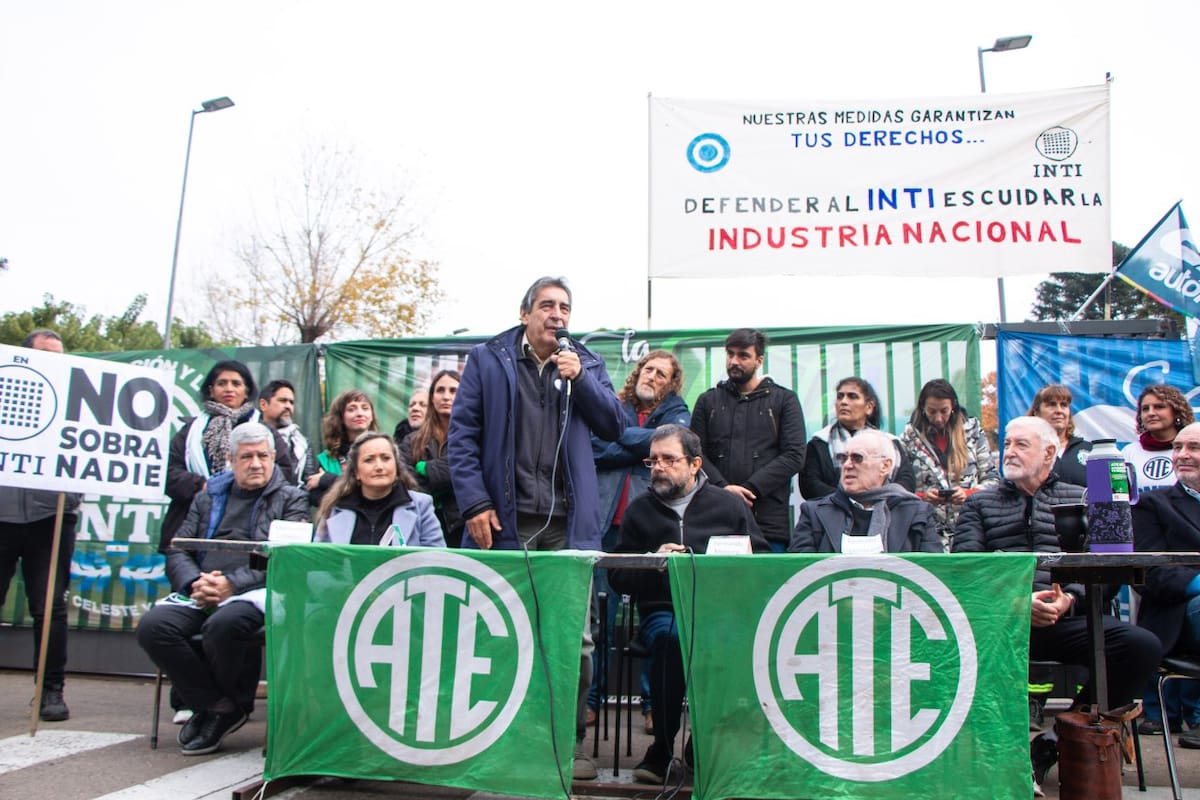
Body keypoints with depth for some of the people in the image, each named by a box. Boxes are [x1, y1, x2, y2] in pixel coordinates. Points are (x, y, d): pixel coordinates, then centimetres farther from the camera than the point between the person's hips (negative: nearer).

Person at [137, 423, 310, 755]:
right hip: (201, 593, 5)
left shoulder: (291, 499, 11)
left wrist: (232, 584, -15)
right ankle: (216, 704, -6)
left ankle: (232, 704, -4)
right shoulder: (208, 499, 25)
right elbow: (177, 551, 16)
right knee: (153, 626, -23)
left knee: (224, 624, -36)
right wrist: (194, 583, -6)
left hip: (255, 592, -5)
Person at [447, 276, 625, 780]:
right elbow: (462, 434, 1)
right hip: (505, 520, -1)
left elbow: (614, 426, 6)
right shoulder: (487, 360, 6)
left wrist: (579, 378, -7)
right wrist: (474, 503, -8)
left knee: (575, 637, 1)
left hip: (567, 524, 1)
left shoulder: (586, 363, 13)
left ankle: (572, 739, 16)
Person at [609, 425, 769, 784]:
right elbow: (617, 577, 12)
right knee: (672, 635, -35)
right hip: (662, 611, 0)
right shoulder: (639, 509, 16)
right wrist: (653, 563, -6)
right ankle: (661, 751, -18)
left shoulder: (730, 505, 15)